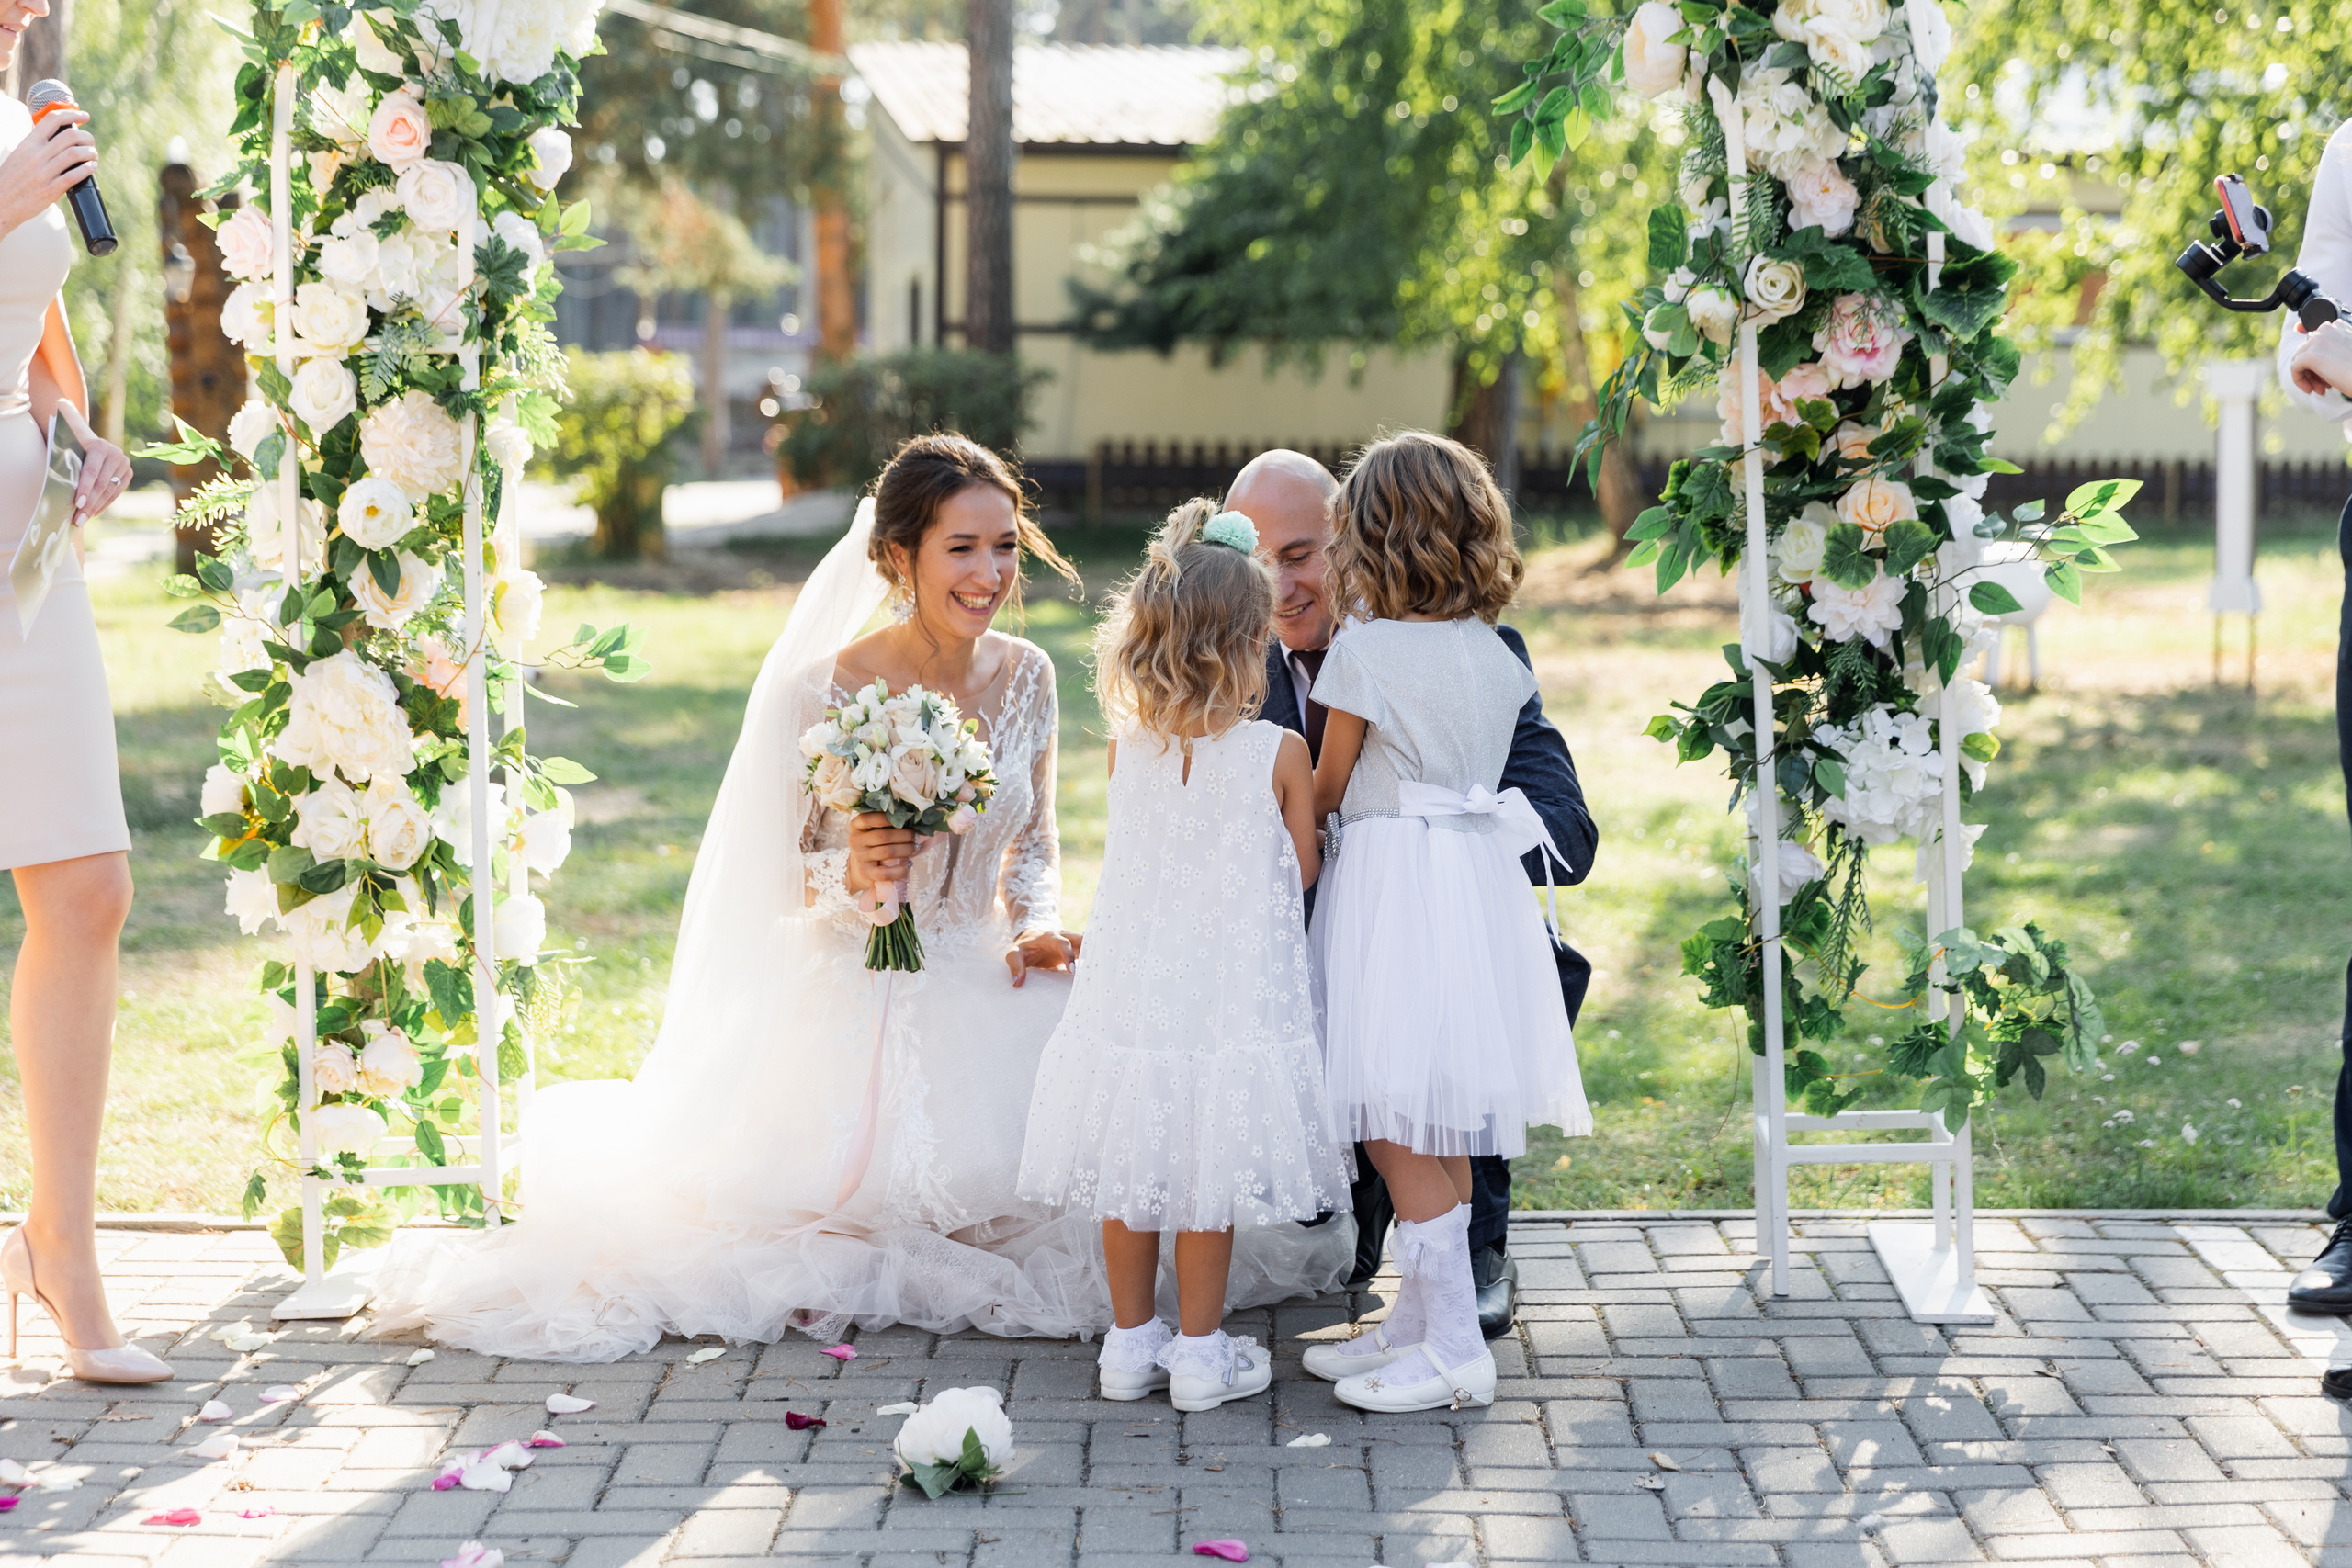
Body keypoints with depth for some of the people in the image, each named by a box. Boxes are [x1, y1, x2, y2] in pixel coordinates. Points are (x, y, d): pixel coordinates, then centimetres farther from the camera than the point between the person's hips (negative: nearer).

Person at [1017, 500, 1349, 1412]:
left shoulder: (1126, 748, -3)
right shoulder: (1279, 755, -13)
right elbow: (1302, 871, -2)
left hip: (1131, 988, 3)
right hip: (1234, 992, -3)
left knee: (1130, 1173, 14)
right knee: (1210, 1182, 7)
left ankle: (1130, 1343, 24)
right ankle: (1201, 1353, 14)